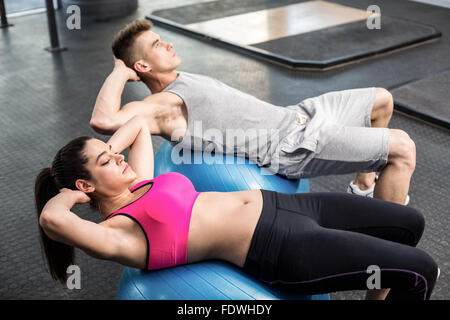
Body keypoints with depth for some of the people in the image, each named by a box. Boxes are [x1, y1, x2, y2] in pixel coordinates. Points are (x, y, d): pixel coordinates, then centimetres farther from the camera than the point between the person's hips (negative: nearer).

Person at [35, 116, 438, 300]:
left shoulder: (138, 185, 11)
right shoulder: (116, 233, -13)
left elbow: (139, 124, 26)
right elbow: (51, 218, -33)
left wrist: (106, 150, 10)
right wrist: (73, 193, -12)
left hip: (277, 203, 9)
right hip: (281, 248, -9)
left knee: (409, 223, 15)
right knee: (421, 269, -9)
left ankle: (379, 293, 37)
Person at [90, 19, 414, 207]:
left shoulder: (181, 81, 14)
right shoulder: (160, 106, -17)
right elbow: (104, 120, -35)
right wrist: (119, 73, -21)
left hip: (295, 115, 10)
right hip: (292, 146, -10)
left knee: (381, 100, 20)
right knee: (402, 147, -14)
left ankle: (363, 189, 32)